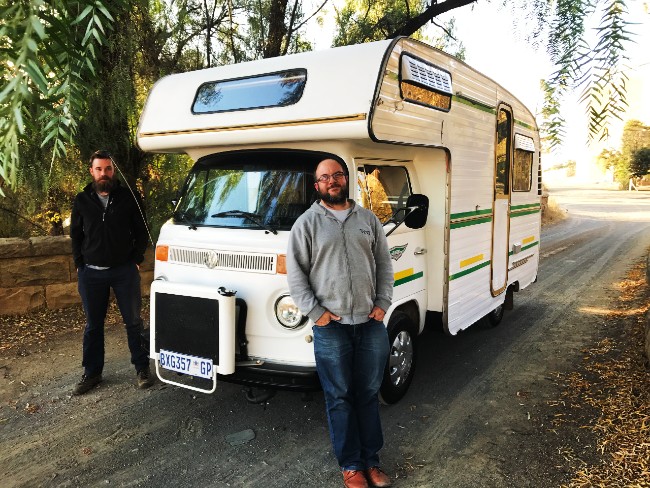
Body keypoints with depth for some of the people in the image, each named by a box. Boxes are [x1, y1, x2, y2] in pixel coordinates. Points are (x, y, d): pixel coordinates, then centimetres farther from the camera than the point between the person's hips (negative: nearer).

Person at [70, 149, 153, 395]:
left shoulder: (128, 198, -1)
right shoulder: (82, 200, 5)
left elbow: (141, 231, 4)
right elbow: (75, 234, 11)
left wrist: (136, 259, -4)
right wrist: (79, 263, 2)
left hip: (124, 271, -2)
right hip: (91, 273, 2)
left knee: (133, 321, 4)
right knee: (93, 324, 11)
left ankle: (142, 368, 16)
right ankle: (92, 373, 22)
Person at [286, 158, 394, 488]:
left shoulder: (368, 219, 10)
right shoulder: (307, 222, -1)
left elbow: (384, 264, 12)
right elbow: (295, 271, -3)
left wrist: (383, 304, 2)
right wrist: (315, 312, -9)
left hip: (371, 323, 3)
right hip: (331, 327, -3)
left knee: (369, 394, 13)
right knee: (340, 398, 7)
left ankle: (371, 460, 28)